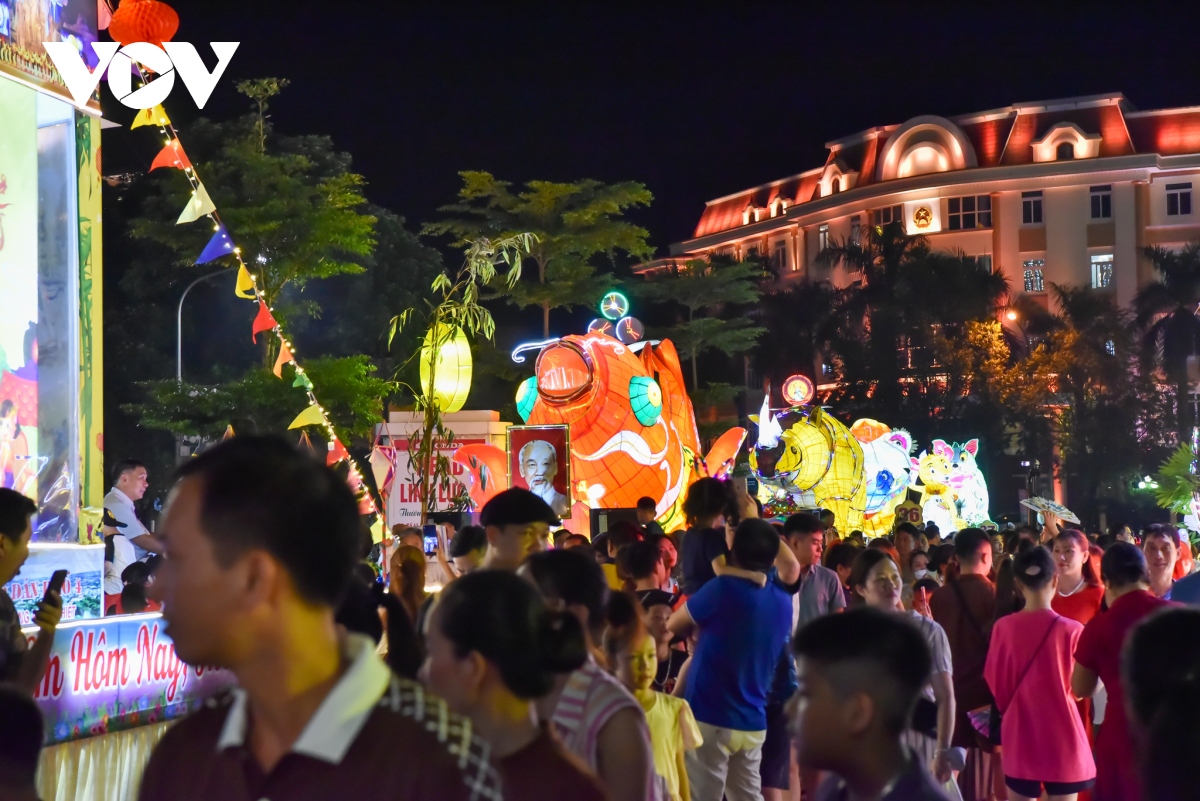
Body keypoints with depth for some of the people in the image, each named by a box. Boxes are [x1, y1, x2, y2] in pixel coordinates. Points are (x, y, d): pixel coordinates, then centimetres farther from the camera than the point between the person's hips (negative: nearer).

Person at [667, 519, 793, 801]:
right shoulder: (784, 603, 4)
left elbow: (673, 626, 0)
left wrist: (700, 629, 21)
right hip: (752, 722, 6)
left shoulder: (723, 589, -13)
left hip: (710, 717, -6)